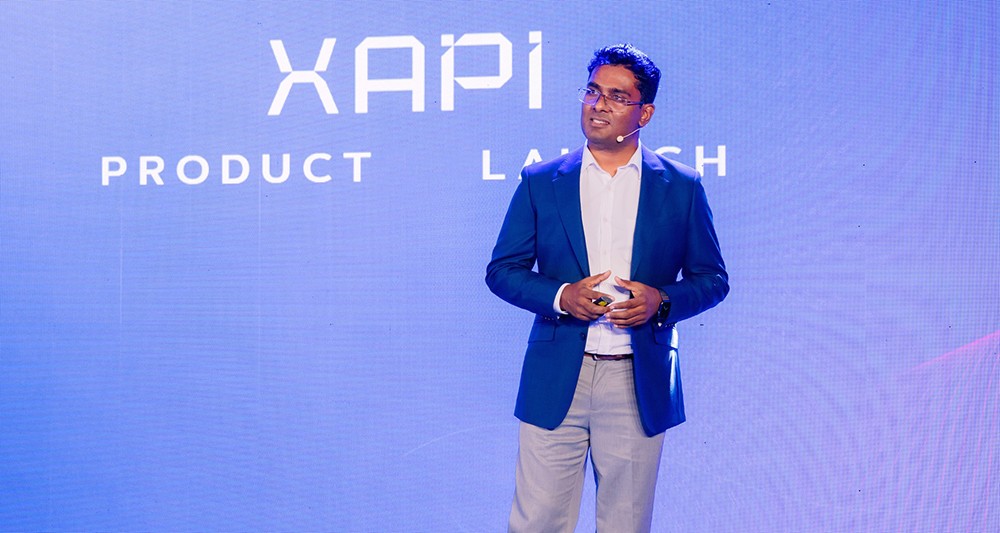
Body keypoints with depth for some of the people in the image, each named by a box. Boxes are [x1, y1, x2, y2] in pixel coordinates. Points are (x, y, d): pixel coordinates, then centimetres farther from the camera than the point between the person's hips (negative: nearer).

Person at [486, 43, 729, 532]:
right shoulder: (540, 182, 4)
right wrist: (560, 296, -13)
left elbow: (712, 278, 8)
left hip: (639, 383, 0)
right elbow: (501, 271, 6)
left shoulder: (682, 188, 5)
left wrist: (662, 300, -12)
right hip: (555, 380, 0)